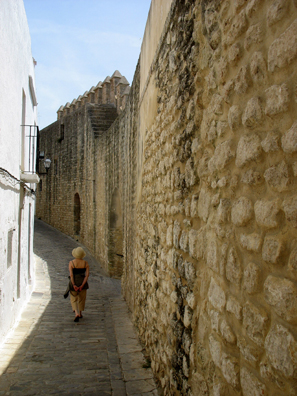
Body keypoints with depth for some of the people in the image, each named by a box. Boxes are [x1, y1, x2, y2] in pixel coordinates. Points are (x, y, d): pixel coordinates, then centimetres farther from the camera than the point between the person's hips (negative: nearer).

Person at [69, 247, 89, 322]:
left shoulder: (71, 263, -11)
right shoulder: (85, 263, -5)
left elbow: (71, 275, -17)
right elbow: (87, 275, -10)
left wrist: (74, 285, -16)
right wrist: (82, 285, -12)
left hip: (74, 283, -2)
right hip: (83, 282, 2)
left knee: (74, 299, 10)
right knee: (81, 298, 20)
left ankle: (76, 313, -10)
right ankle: (80, 313, 32)